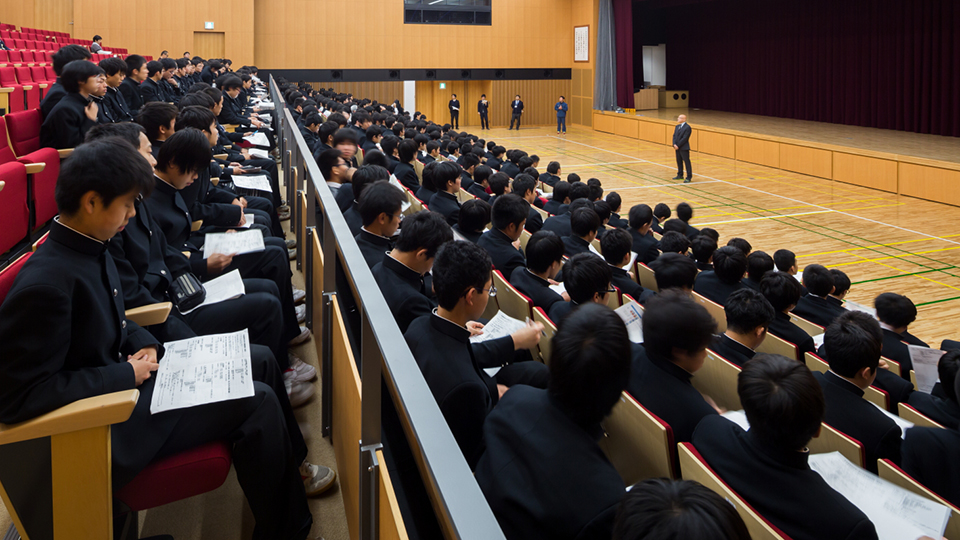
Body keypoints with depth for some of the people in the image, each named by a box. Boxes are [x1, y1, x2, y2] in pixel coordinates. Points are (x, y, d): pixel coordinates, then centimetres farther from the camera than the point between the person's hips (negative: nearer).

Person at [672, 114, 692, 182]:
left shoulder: (687, 127, -13)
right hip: (677, 148, 8)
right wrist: (674, 144, -6)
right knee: (679, 161, 16)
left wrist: (678, 146, -17)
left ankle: (689, 177, 0)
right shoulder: (677, 126, 13)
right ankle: (680, 175, 28)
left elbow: (685, 138, -18)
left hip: (684, 148, -8)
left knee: (687, 162, -3)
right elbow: (674, 136, 9)